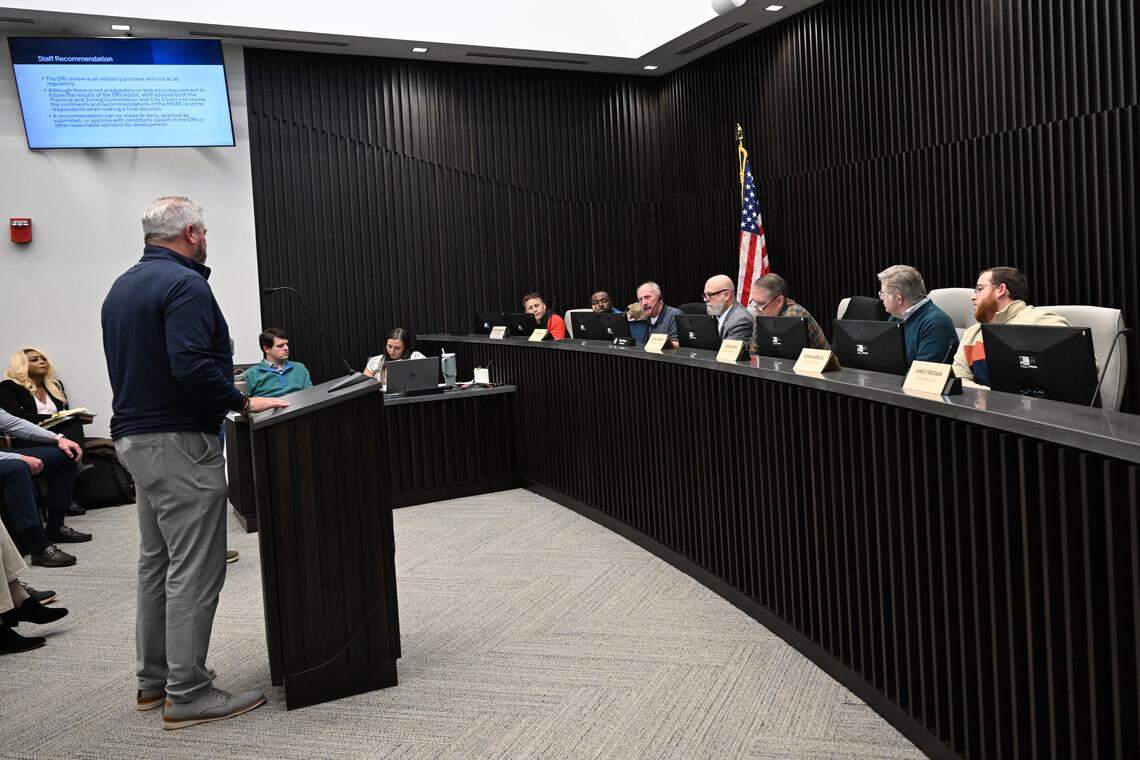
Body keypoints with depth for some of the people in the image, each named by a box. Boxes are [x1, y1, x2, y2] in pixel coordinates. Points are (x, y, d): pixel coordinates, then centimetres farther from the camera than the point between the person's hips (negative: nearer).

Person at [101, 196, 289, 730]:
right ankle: (186, 694, 2)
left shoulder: (121, 288, 17)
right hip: (179, 443, -10)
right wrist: (242, 402, -16)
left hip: (134, 437, 10)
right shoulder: (184, 285, -14)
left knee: (156, 561, 17)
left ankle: (154, 679, 26)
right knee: (194, 570, -4)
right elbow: (191, 365, -26)